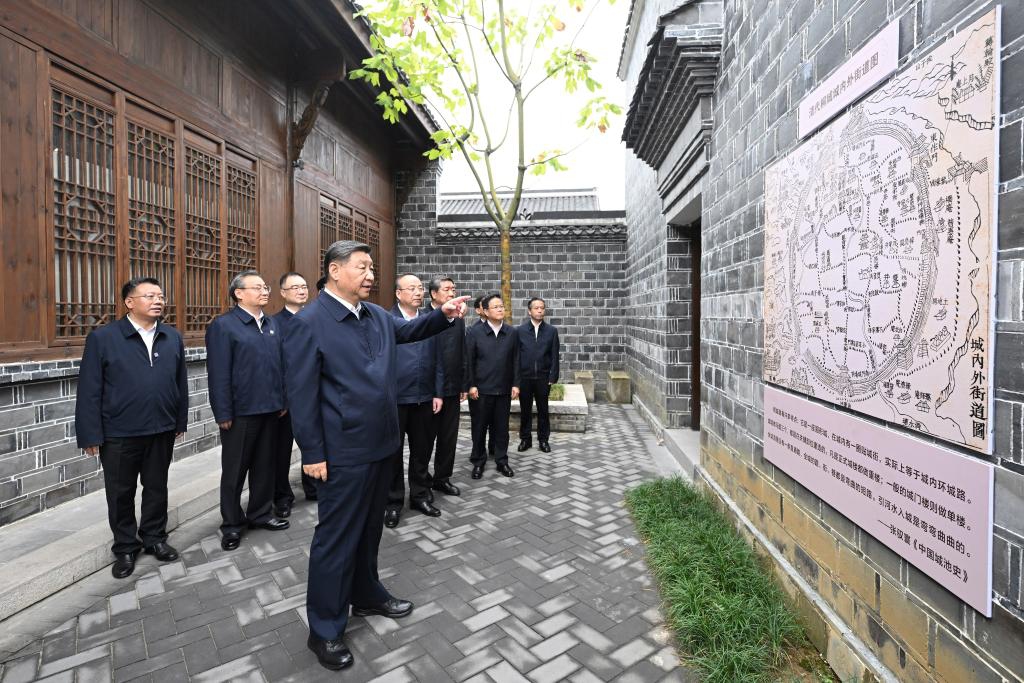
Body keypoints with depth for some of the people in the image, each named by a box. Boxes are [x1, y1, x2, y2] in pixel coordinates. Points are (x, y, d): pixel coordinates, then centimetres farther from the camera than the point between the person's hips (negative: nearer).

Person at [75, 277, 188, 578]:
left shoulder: (173, 337, 4)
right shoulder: (102, 337, -6)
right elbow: (89, 390, -7)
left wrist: (180, 421, 7)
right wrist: (91, 434, -9)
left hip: (162, 431, 3)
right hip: (119, 434, -2)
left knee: (157, 488, 15)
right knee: (121, 494, 12)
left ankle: (154, 538, 32)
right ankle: (125, 547, 29)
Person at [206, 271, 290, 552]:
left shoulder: (271, 324, 9)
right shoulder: (223, 325, -8)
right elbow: (219, 374, -12)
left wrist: (282, 400, 8)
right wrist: (223, 414, -14)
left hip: (270, 409, 5)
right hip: (241, 412, -5)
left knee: (264, 465, 16)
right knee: (235, 469, 10)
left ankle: (261, 513, 33)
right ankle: (231, 524, 26)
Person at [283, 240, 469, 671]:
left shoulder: (377, 315, 7)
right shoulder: (309, 323, -14)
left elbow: (409, 330, 23)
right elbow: (301, 393, -15)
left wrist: (444, 315, 3)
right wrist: (313, 454, -14)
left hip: (380, 445, 7)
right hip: (344, 453, -7)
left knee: (370, 528, 23)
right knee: (336, 538, 7)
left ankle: (367, 596, 44)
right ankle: (325, 630, 26)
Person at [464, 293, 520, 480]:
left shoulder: (512, 333, 3)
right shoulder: (474, 333, -3)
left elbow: (516, 360, 5)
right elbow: (469, 361, -3)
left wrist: (515, 384, 1)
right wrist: (471, 385, -7)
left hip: (504, 389, 2)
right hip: (482, 389, -2)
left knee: (502, 427, 10)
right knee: (480, 427, 9)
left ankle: (502, 461, 24)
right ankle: (478, 462, 23)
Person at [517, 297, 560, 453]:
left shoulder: (551, 331, 0)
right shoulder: (520, 330, -1)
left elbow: (554, 356, 0)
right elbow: (515, 355, 0)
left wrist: (553, 377, -5)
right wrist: (516, 377, -4)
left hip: (543, 378, 0)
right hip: (524, 377, 0)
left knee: (543, 410, 9)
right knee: (525, 410, 10)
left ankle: (543, 439, 22)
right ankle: (525, 439, 23)